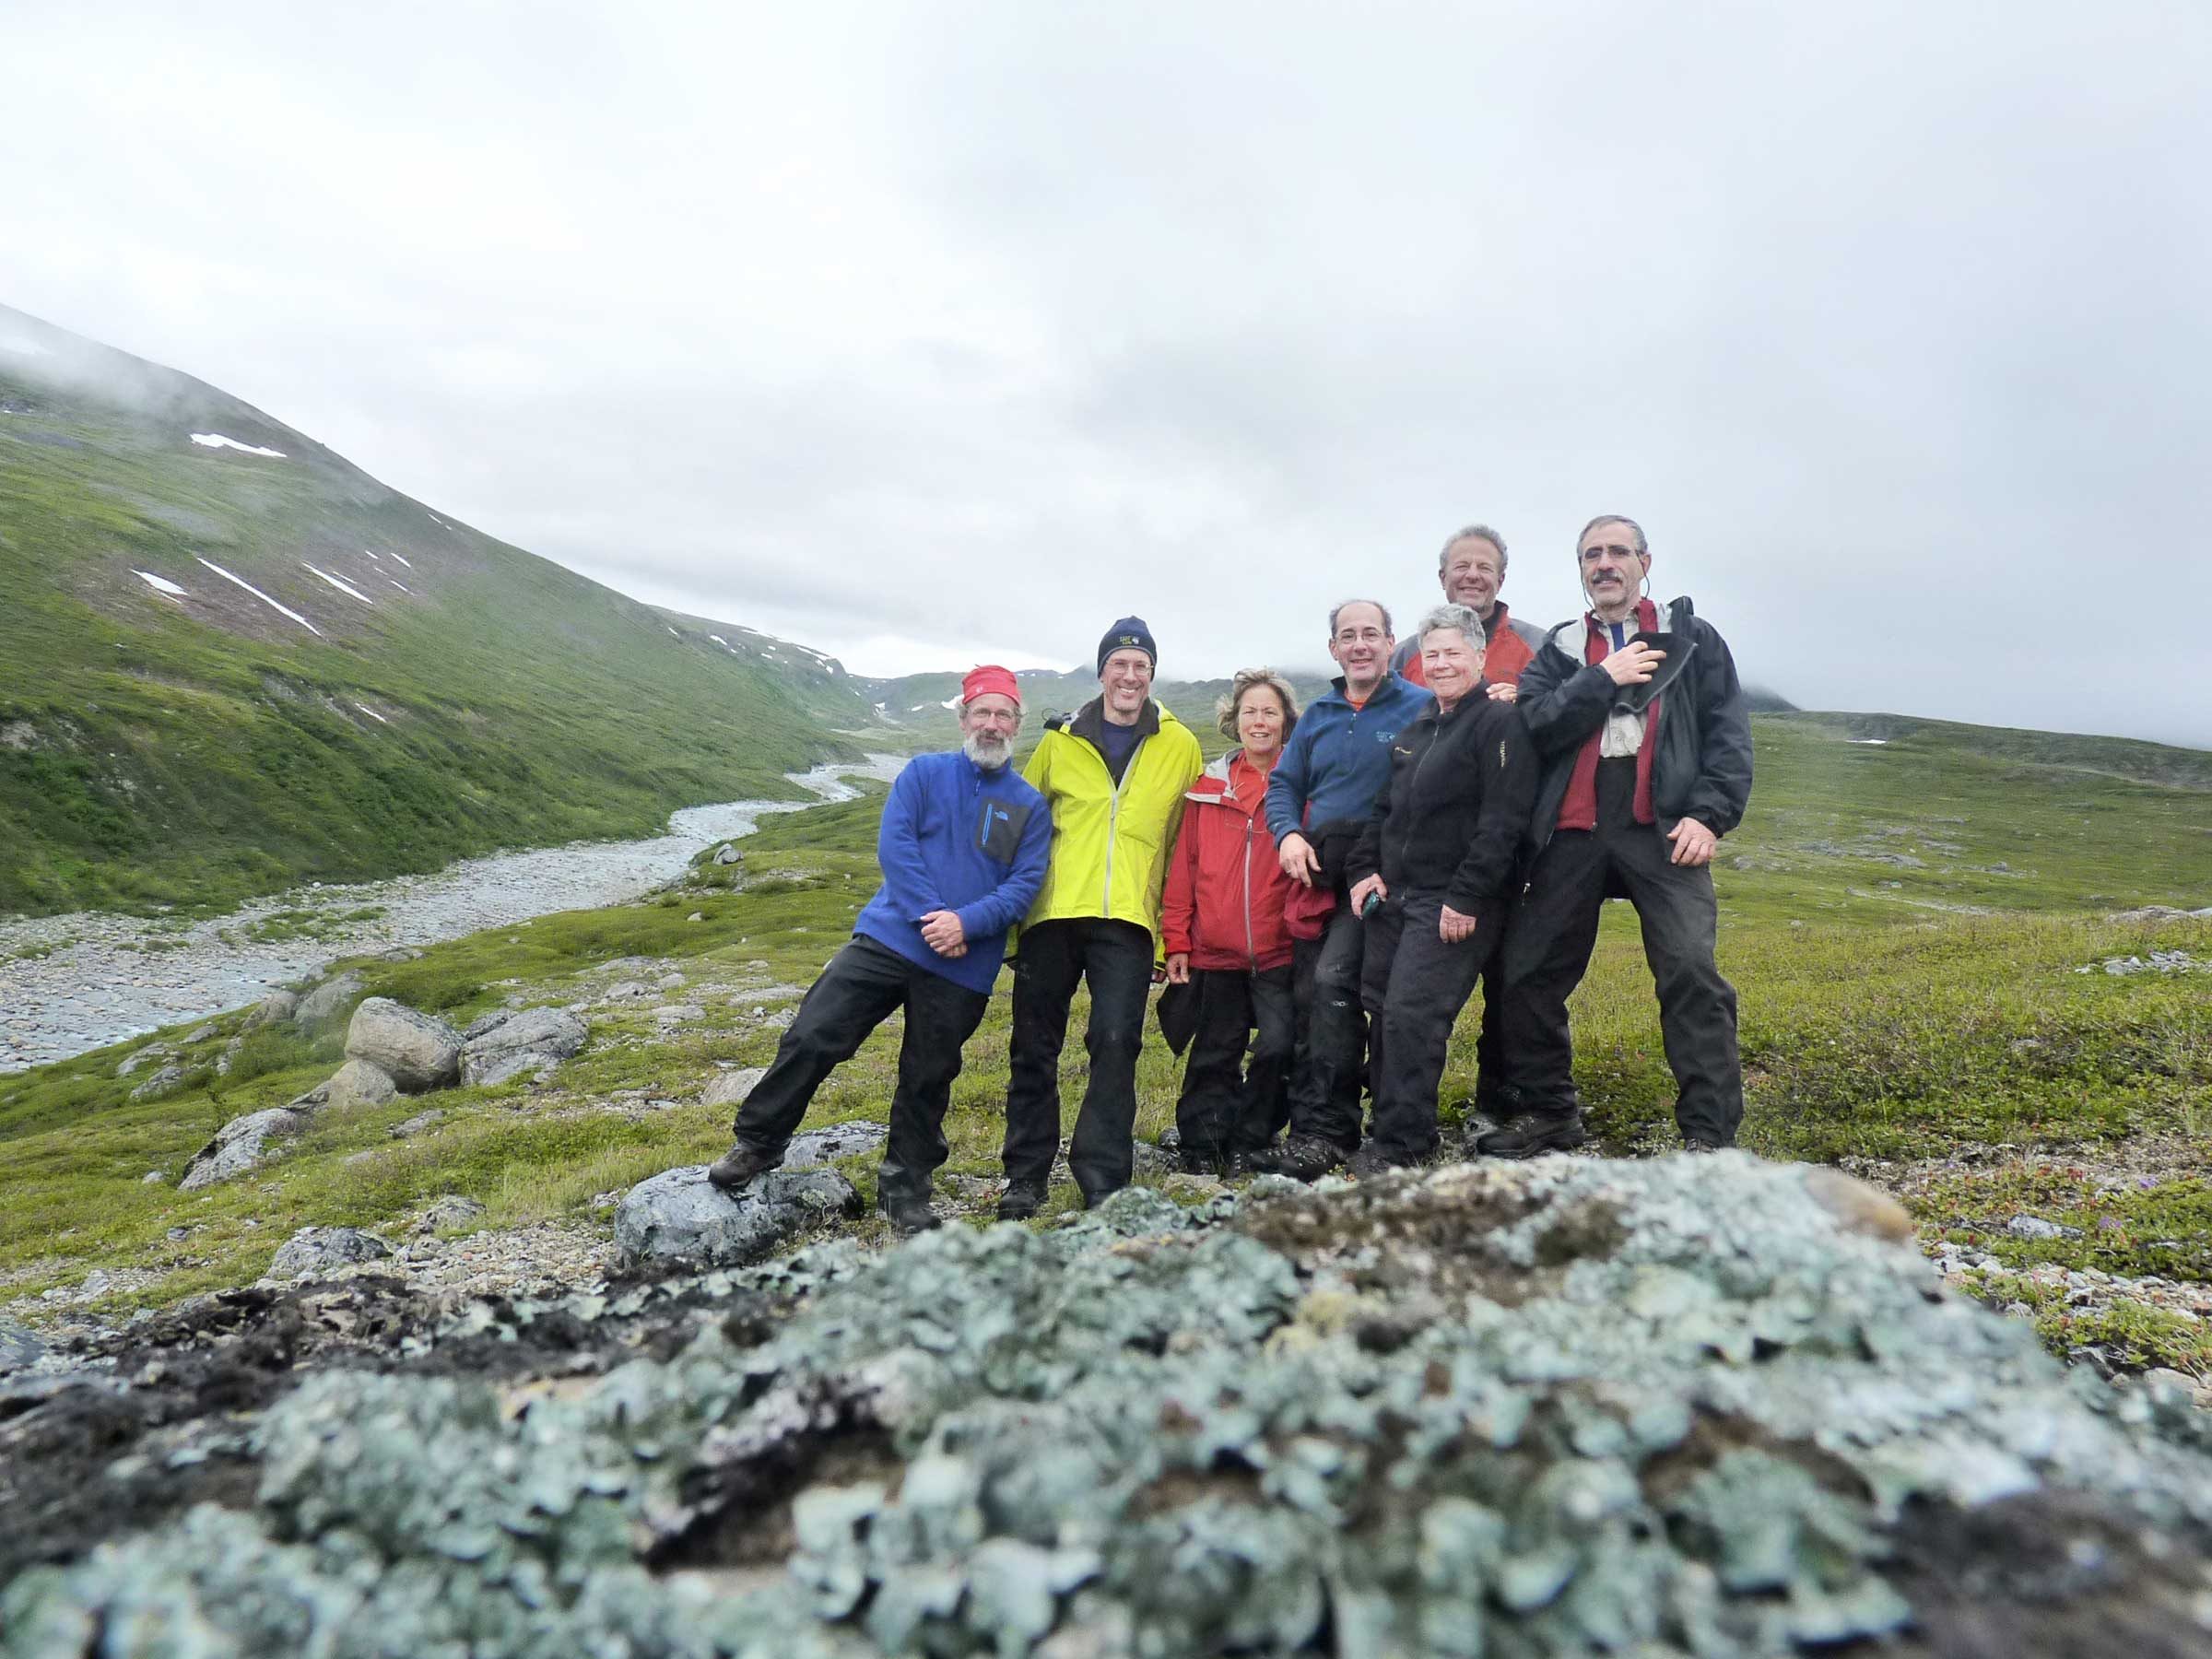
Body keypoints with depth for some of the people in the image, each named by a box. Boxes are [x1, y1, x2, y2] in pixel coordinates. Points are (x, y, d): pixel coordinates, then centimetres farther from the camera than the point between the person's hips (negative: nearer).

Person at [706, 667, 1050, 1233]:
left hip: (962, 970, 1)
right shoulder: (923, 773, 5)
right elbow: (894, 844, -6)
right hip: (887, 938, 0)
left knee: (927, 1080, 10)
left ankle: (905, 1186, 29)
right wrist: (930, 917, -16)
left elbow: (1024, 883, -3)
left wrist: (966, 923, -18)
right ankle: (758, 1142, 15)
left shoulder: (1030, 805, 6)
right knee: (812, 1037, -6)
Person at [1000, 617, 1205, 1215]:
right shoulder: (1061, 740, 8)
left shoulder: (1180, 746, 7)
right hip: (1052, 913, 2)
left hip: (1128, 919, -1)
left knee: (1115, 1045, -8)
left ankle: (1102, 1184, 2)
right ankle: (1026, 1177, 20)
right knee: (1035, 1048, 7)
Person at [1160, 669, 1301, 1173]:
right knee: (1214, 1053, 11)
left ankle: (1248, 1142, 18)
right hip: (1214, 949, 1)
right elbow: (1184, 867, 5)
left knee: (1279, 1046, -1)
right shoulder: (1208, 787, 6)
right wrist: (1176, 939, 2)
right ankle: (1202, 1145, 25)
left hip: (1280, 949, -1)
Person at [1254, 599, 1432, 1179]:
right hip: (1316, 876, 6)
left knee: (1333, 980, -21)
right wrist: (1288, 833, -2)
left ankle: (1324, 1132, -16)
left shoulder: (1421, 708, -1)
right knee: (1307, 995, 6)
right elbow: (1283, 785, 16)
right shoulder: (1318, 715, 15)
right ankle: (1309, 1128, 18)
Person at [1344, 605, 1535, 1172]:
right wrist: (1364, 870, 10)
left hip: (1457, 904, -8)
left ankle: (1399, 1147, -3)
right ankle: (1395, 1129, 20)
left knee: (1412, 1016, -13)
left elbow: (1502, 821, -17)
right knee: (1383, 1014, 7)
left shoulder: (1499, 722, -8)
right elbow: (1384, 811, 24)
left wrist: (1466, 897, -20)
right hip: (1393, 897, 8)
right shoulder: (1415, 731, 18)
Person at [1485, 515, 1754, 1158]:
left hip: (1661, 831, -2)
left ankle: (1708, 1132, -6)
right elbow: (1534, 725, 1)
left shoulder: (1692, 637, 14)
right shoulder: (1560, 648, 19)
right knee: (1528, 972, 2)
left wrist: (1709, 814, -8)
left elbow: (1728, 733, 5)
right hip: (1573, 833, 3)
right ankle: (1547, 1113, 19)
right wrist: (1604, 679, -6)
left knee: (1690, 971, -16)